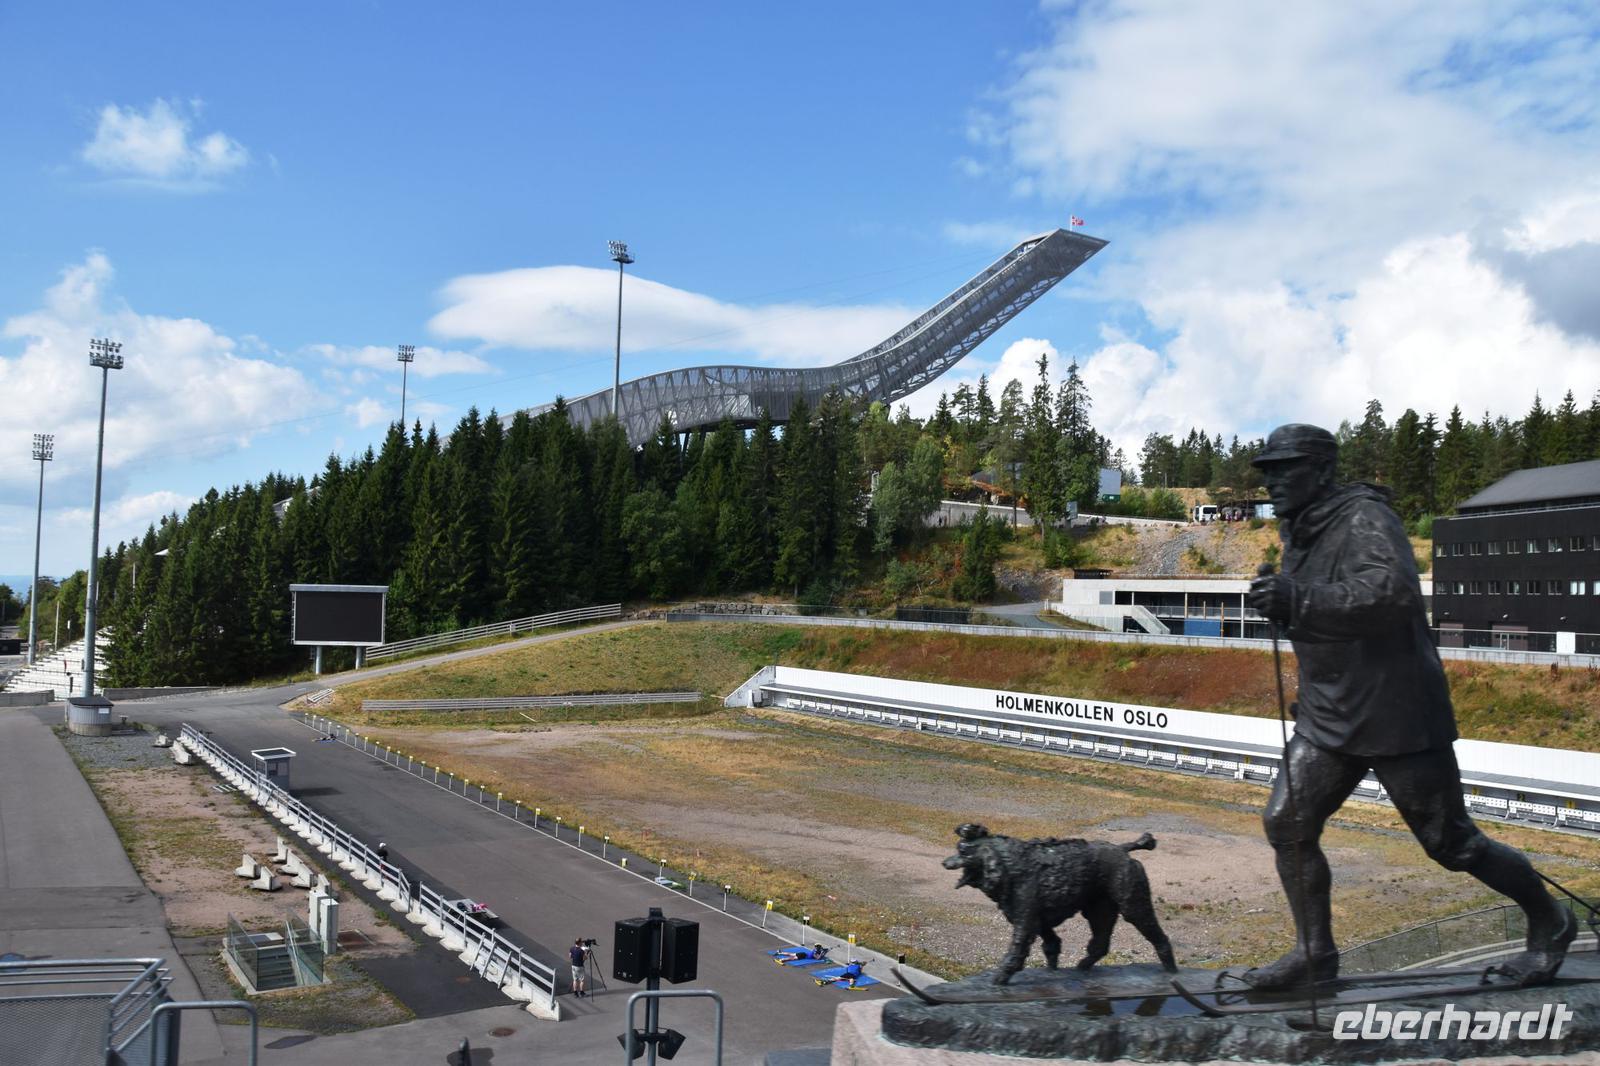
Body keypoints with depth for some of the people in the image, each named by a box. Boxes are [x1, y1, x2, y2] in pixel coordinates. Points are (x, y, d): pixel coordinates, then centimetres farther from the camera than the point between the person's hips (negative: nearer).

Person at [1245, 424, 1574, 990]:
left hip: (1397, 715, -8)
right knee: (1286, 823, 0)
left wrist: (1297, 598, -38)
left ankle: (1549, 923, 29)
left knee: (1450, 842, 4)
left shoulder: (1364, 518, -18)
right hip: (1331, 718, 8)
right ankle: (1314, 954, 14)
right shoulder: (1299, 532, 11)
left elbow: (1391, 594, -35)